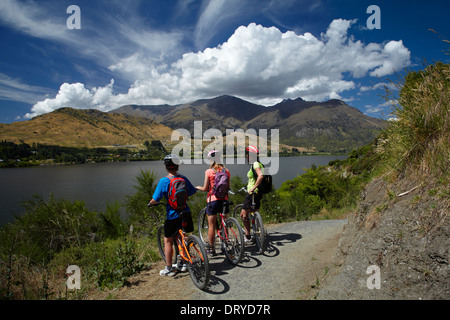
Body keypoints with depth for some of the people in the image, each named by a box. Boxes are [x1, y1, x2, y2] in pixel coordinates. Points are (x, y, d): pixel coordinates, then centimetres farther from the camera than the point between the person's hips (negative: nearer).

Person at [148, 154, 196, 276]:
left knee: (168, 241, 11)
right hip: (185, 213, 5)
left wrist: (150, 203, 8)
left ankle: (169, 269, 19)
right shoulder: (183, 179, 0)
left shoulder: (163, 181, -14)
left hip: (173, 215, -5)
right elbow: (193, 192, 10)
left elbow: (155, 200, -14)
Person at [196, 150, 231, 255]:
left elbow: (205, 189, -8)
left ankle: (211, 248, 14)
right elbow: (228, 187, 6)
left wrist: (198, 187, 11)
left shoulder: (209, 172, -9)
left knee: (211, 225, 6)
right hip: (224, 199, 4)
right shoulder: (226, 171, 1)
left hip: (212, 200, -3)